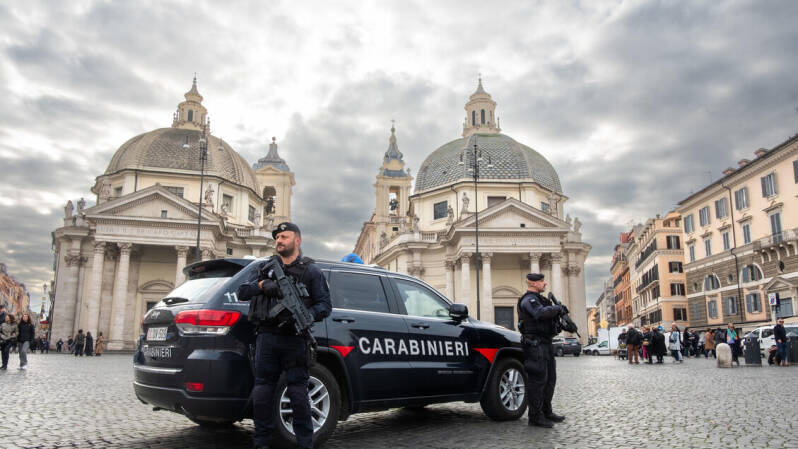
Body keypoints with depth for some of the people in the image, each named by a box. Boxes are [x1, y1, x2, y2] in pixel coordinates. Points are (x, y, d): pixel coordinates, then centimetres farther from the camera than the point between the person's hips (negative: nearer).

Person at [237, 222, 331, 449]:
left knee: (298, 394, -2)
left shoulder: (311, 271, 8)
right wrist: (261, 285, -7)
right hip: (267, 337, 4)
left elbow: (325, 305, 2)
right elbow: (242, 292, 13)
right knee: (262, 393, 5)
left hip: (294, 339, -3)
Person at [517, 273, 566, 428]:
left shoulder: (539, 299, 22)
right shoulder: (529, 299, -11)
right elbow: (541, 313, -29)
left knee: (550, 379, 15)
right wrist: (557, 308, -14)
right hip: (535, 344, -10)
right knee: (538, 380, -9)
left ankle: (546, 411, 26)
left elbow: (548, 316, 27)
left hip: (545, 344, 10)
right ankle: (535, 416, -4)